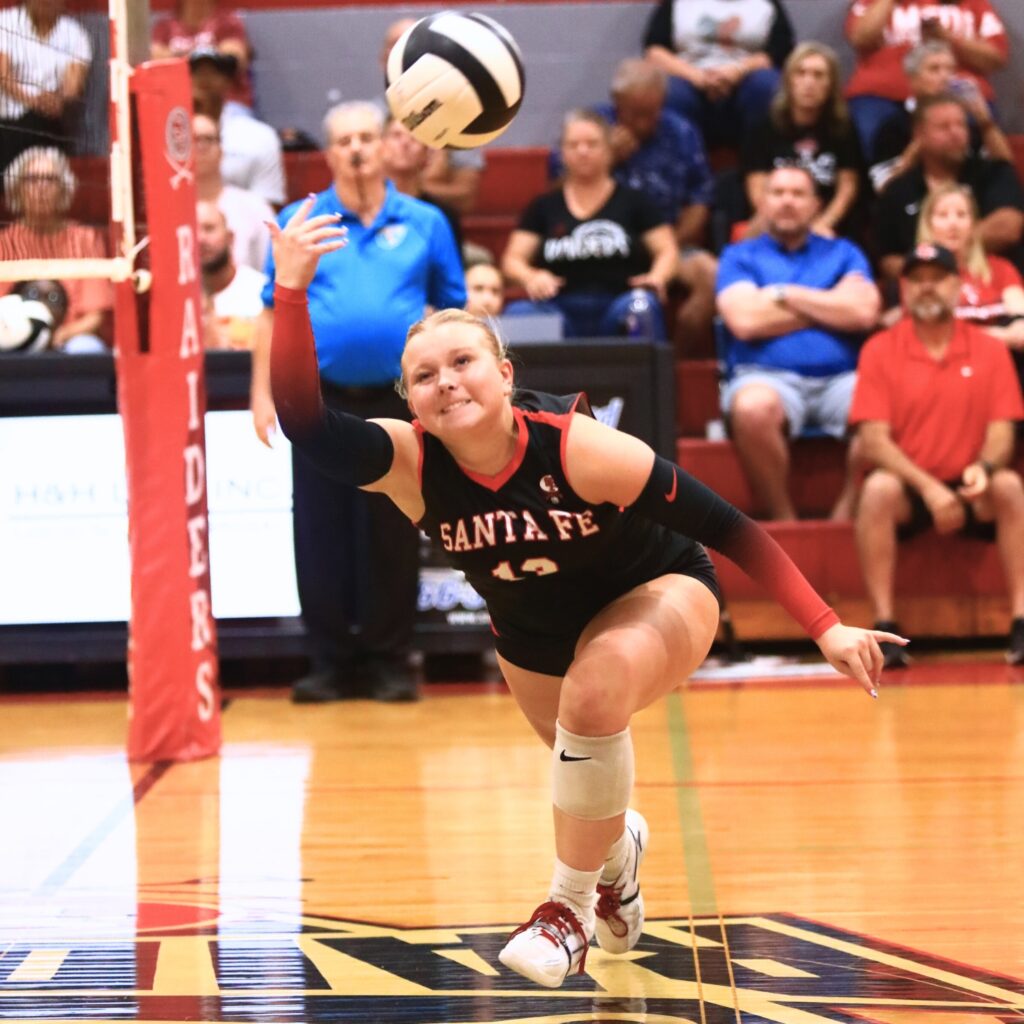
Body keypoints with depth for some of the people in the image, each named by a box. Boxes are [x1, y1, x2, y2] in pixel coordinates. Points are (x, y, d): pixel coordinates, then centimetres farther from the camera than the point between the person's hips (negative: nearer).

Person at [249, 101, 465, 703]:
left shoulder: (424, 223, 6)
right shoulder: (299, 224, 6)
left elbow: (453, 311, 8)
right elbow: (274, 313, 6)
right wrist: (263, 392, -1)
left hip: (399, 399, 0)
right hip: (321, 398, 0)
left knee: (393, 534, 3)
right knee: (321, 533, 2)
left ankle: (389, 660, 11)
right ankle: (330, 661, 10)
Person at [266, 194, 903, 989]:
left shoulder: (577, 448, -34)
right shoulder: (409, 462, -26)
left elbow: (728, 527, -29)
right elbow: (307, 424, -45)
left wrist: (826, 628, -32)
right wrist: (293, 293, -56)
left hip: (660, 595, -5)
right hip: (532, 632, 5)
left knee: (595, 692, -34)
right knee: (585, 757, 21)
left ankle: (570, 908, -17)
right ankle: (617, 847, 61)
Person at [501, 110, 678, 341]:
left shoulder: (632, 201, 14)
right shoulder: (545, 207, 17)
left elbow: (667, 251, 10)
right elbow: (513, 259, 13)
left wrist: (656, 277, -14)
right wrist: (530, 277, -11)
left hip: (616, 307, -1)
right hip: (560, 309, 1)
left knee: (642, 306, -36)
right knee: (517, 314, -31)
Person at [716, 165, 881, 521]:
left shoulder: (843, 253, 21)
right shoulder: (740, 257, 17)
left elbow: (864, 313, 2)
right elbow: (745, 321, -3)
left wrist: (785, 294, 4)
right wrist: (832, 305, 4)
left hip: (841, 379, 2)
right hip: (769, 376, -1)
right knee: (753, 407, -39)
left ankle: (845, 518, -18)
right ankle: (782, 520, -22)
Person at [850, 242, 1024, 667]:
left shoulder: (990, 351, 3)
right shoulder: (880, 351, -2)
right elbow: (875, 439, -9)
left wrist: (985, 466, -26)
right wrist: (929, 488, -22)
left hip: (971, 491, 1)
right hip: (909, 490, -1)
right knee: (877, 488, -33)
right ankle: (884, 627, -31)